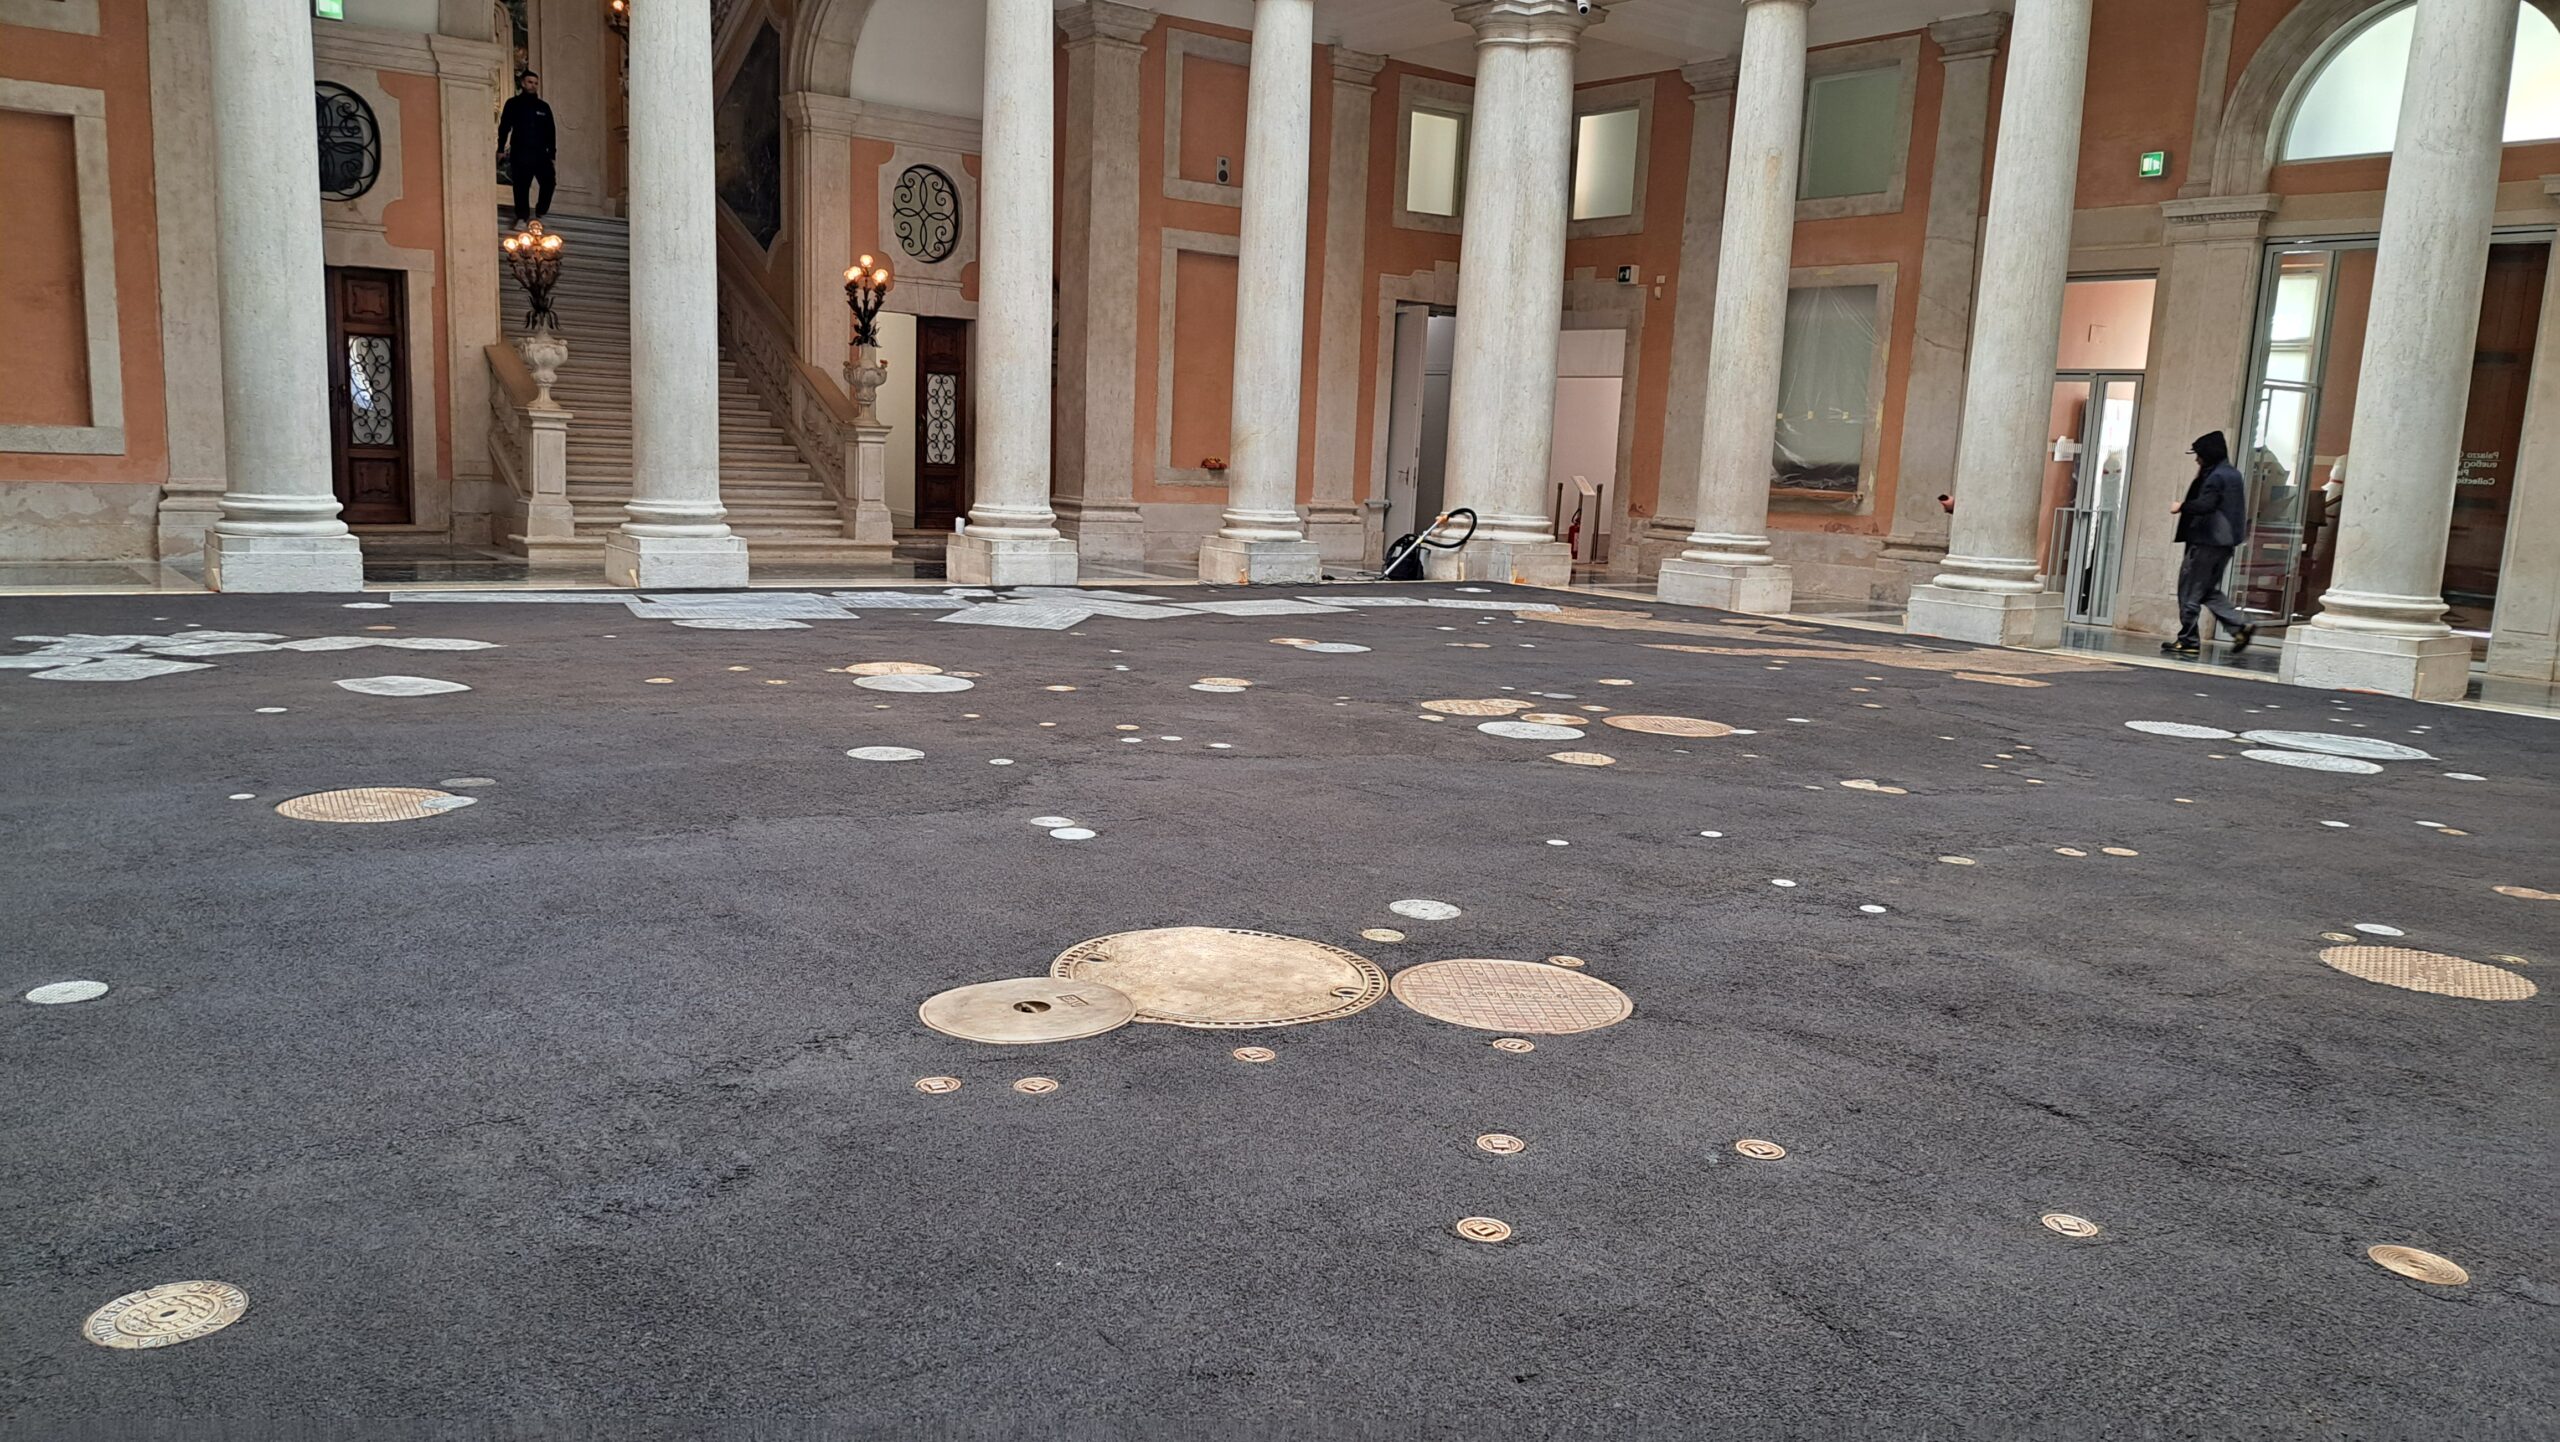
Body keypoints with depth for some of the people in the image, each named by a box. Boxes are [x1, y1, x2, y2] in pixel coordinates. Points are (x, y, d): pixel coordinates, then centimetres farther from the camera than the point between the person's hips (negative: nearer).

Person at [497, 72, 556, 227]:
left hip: (540, 153, 3)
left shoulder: (544, 106, 12)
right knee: (521, 186, -2)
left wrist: (552, 153, 8)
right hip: (520, 153, -2)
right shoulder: (513, 104, 4)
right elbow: (504, 127, 3)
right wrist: (501, 149, -4)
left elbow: (551, 131, 13)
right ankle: (521, 217, 5)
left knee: (548, 183, -6)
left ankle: (539, 213, 13)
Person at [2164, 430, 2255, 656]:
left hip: (2207, 542, -10)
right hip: (2225, 542, 10)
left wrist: (2181, 507, -12)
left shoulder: (2216, 477, -14)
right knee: (2209, 590, 16)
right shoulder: (2234, 474, 16)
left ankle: (2187, 640, 0)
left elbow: (2205, 505, -26)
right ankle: (2239, 627, 6)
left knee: (2190, 591, -2)